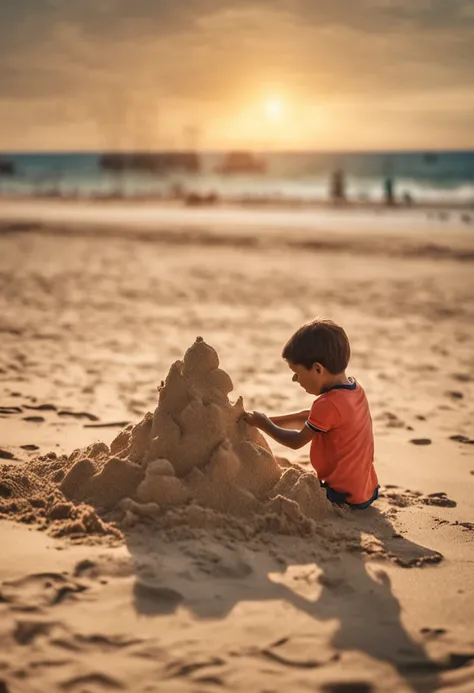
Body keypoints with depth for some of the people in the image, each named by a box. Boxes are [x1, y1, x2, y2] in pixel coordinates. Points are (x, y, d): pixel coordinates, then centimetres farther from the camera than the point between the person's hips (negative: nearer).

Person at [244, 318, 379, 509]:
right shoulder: (355, 389, 3)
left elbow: (297, 441, -9)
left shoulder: (329, 404, -26)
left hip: (344, 497, -10)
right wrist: (269, 420, 13)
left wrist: (264, 425, 6)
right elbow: (309, 418, 16)